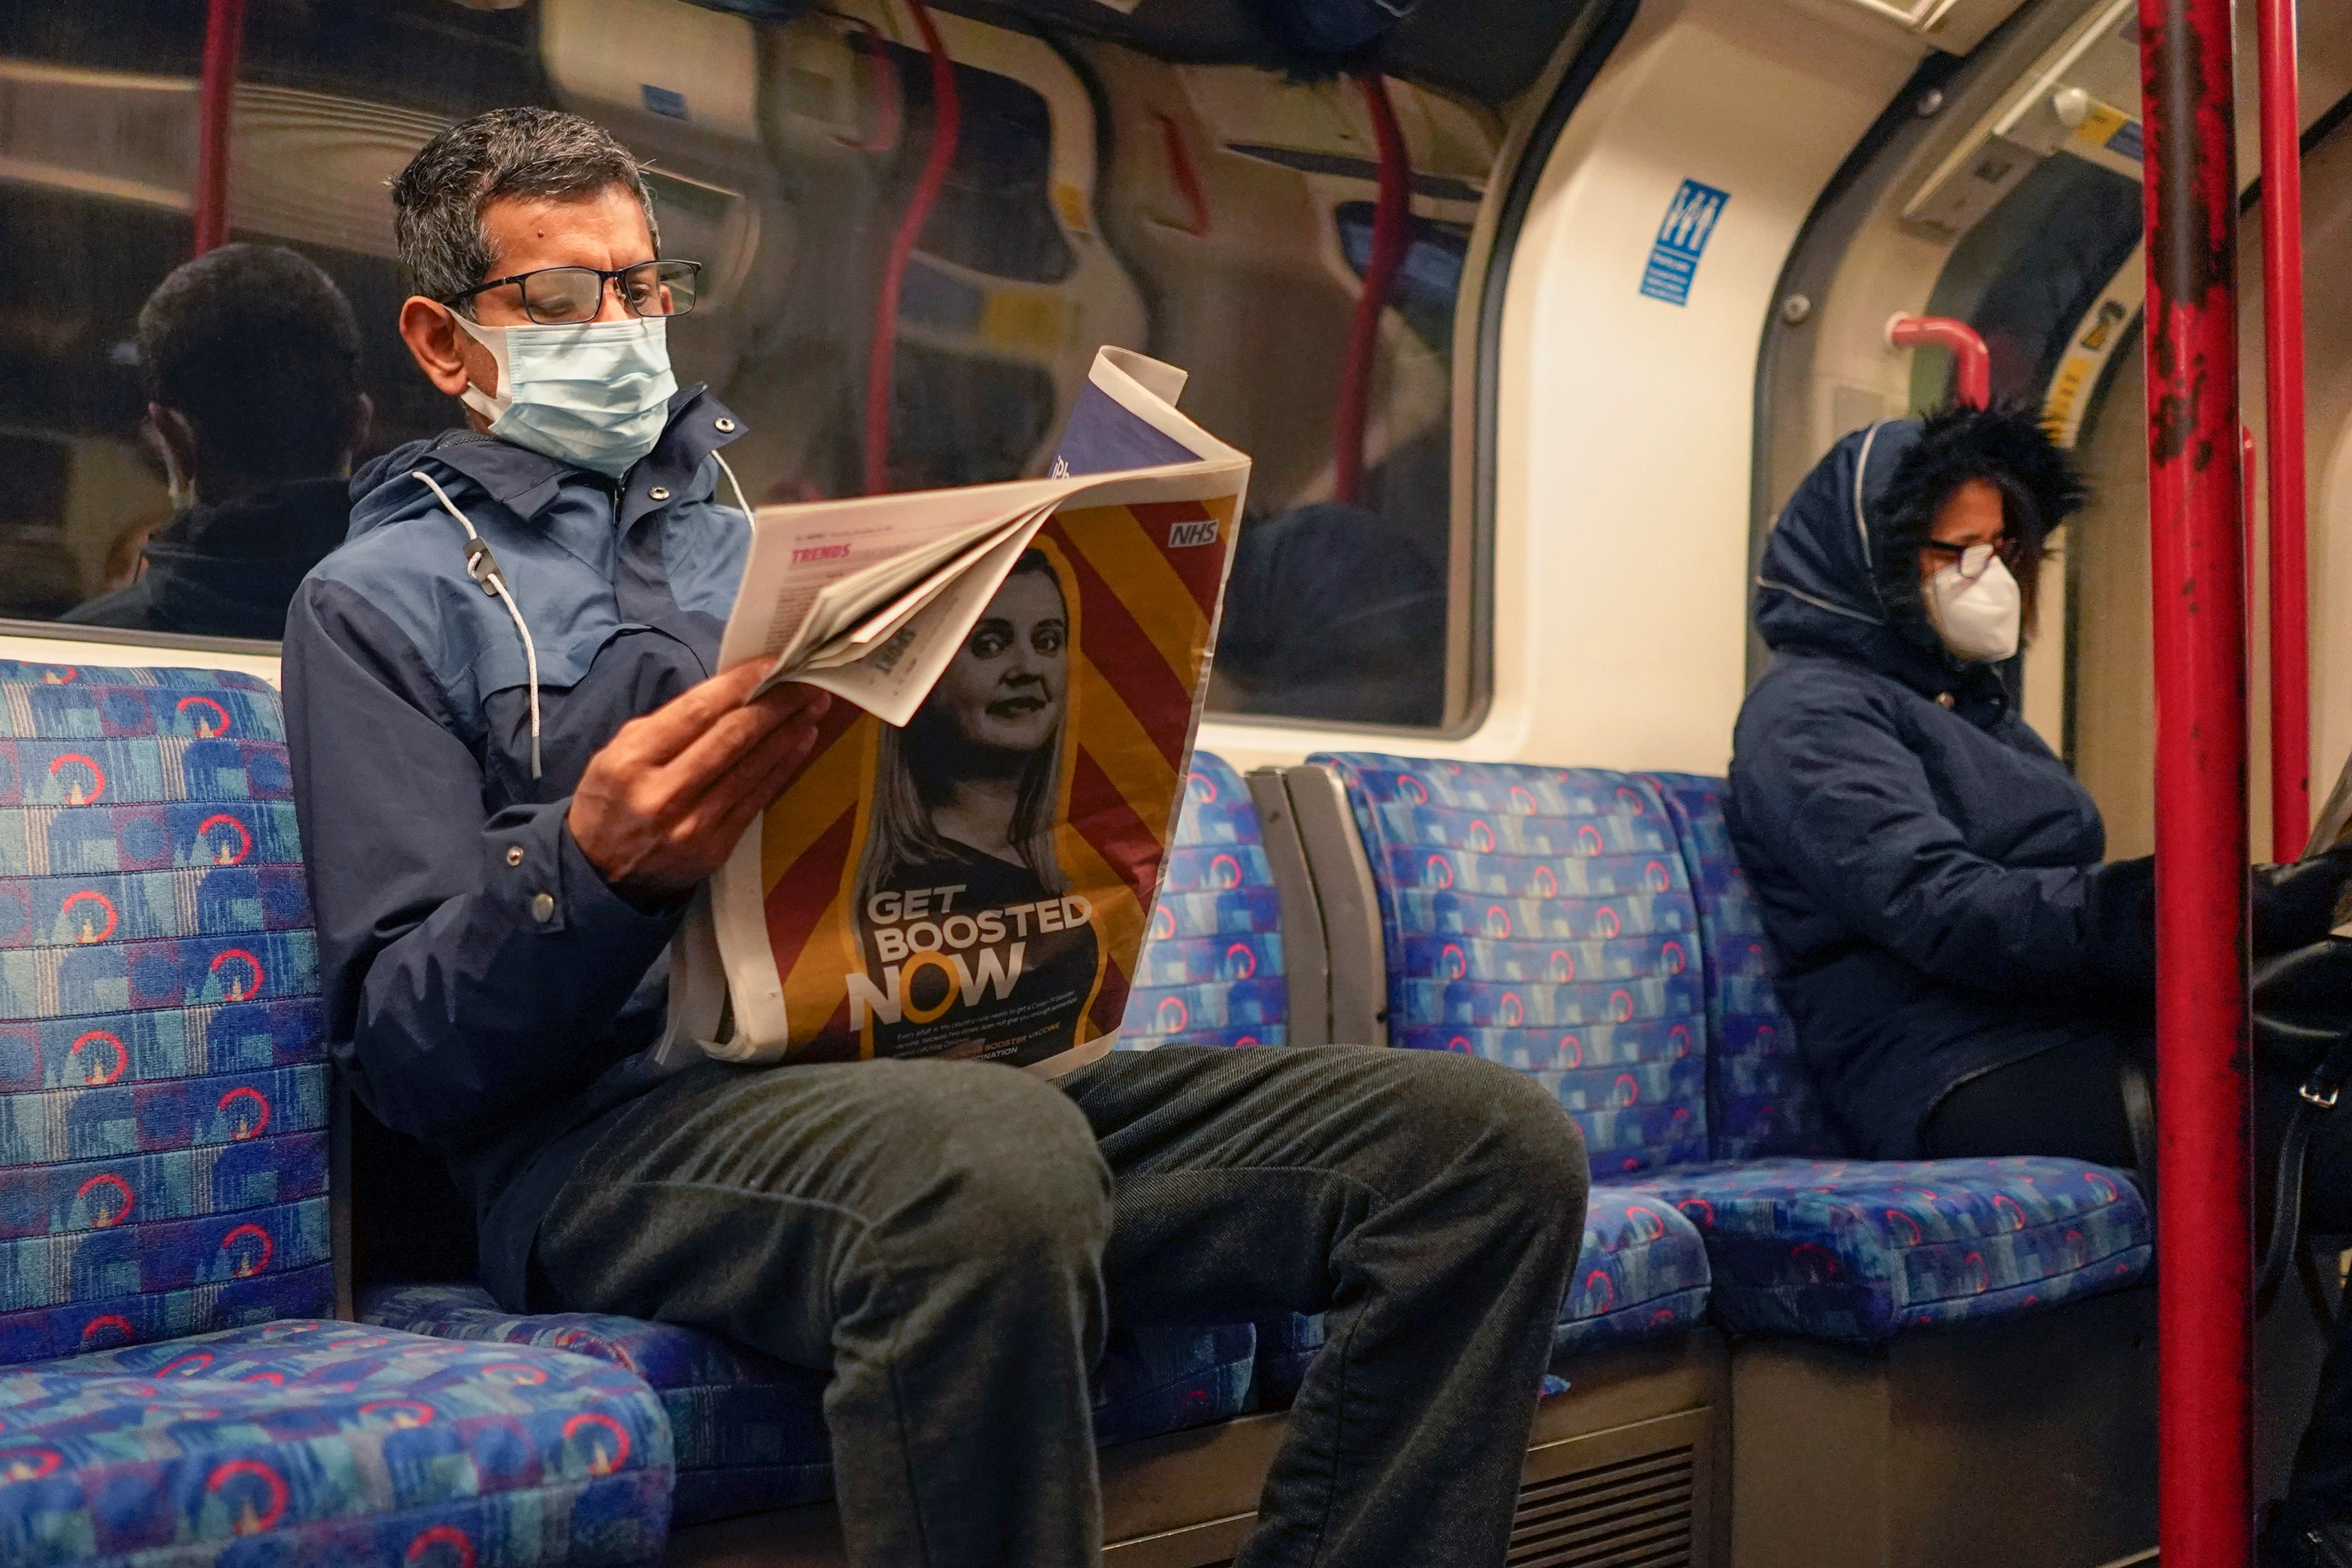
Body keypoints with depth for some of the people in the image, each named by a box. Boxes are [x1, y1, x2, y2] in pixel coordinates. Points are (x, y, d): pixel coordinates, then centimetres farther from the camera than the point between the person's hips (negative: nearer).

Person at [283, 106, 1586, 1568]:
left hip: (938, 1062, 6)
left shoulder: (758, 539, 27)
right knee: (991, 1159, -42)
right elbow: (403, 1051, -1)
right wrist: (591, 870, -21)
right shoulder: (383, 599, 10)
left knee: (1498, 1138, -15)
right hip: (616, 1114, -5)